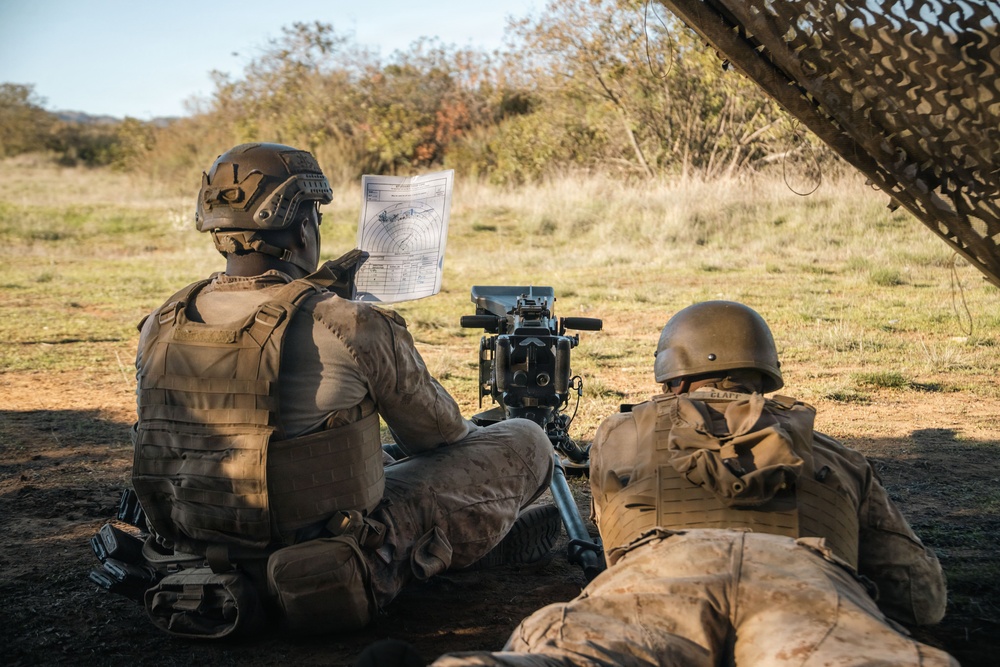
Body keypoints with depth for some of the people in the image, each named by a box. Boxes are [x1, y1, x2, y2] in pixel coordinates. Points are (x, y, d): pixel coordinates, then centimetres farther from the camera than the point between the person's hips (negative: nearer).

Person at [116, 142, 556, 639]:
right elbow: (438, 434, -4)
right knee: (525, 441, 10)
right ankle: (492, 532, 42)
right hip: (335, 585, -6)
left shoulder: (158, 330, -4)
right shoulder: (352, 329, -21)